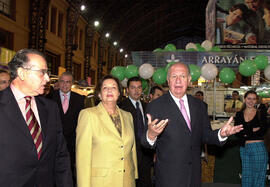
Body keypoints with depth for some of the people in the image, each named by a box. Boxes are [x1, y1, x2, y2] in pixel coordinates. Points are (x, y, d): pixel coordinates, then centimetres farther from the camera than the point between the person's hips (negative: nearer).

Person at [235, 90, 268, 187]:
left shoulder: (261, 113, 3)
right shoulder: (239, 114, 7)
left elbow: (263, 131, -8)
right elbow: (237, 132, -2)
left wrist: (246, 133, -9)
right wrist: (253, 130, -13)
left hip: (258, 147, -2)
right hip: (244, 148, 2)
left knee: (259, 175, 3)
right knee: (246, 175, 10)